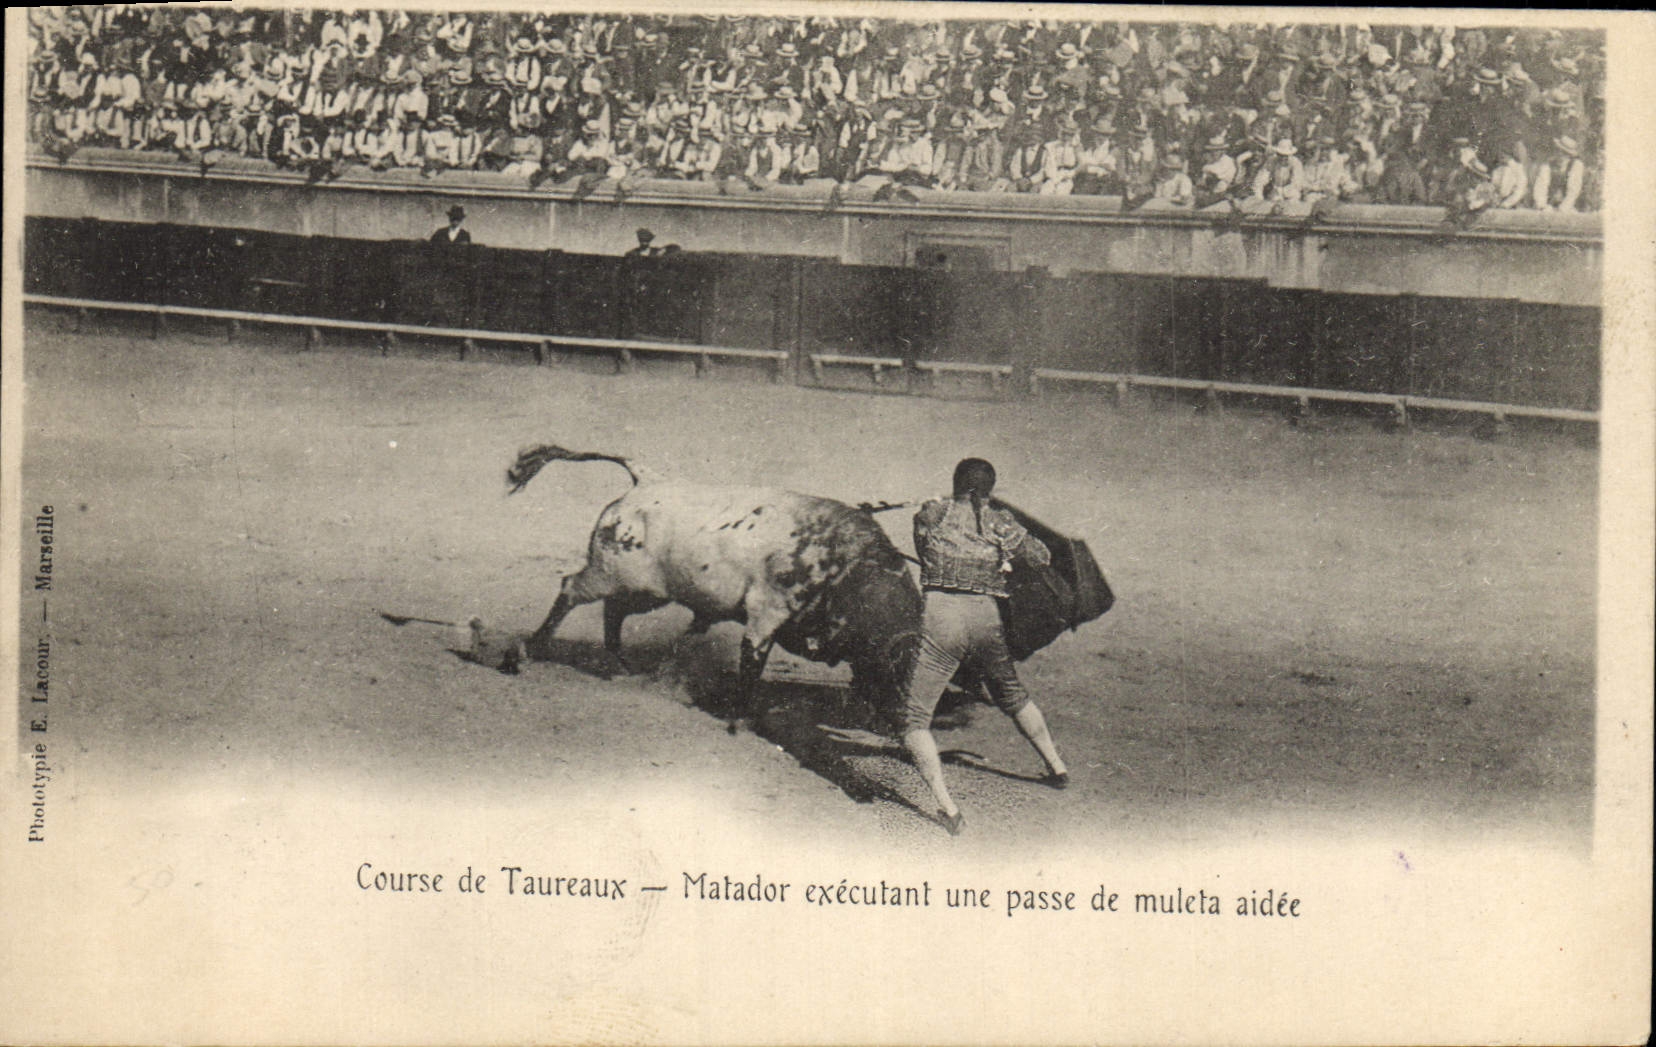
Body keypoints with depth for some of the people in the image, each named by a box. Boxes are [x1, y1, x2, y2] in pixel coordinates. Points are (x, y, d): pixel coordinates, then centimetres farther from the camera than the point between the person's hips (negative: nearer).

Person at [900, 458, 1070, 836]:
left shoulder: (931, 513, 2)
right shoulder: (1001, 524, 5)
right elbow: (1042, 557, 18)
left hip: (941, 620, -3)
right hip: (987, 619, 3)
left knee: (914, 719, 3)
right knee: (1012, 695, 30)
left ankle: (948, 808, -13)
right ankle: (1056, 766, 44)